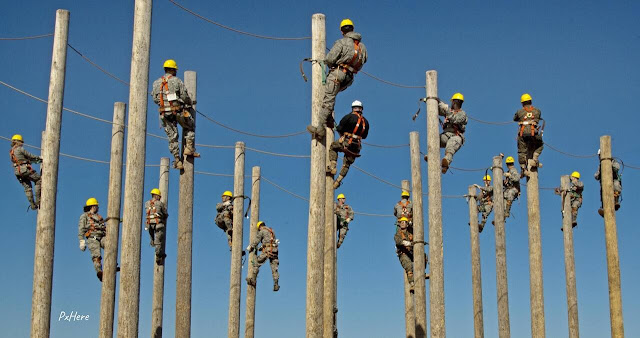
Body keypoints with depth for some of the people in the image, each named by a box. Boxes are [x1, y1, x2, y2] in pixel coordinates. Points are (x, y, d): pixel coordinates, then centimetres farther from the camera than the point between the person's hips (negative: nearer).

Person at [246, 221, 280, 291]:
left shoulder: (262, 231, 4)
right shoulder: (271, 231, 25)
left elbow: (256, 240, 5)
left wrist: (250, 247, 22)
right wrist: (261, 247, 42)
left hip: (267, 250, -6)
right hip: (274, 251, 6)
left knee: (256, 264, 3)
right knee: (274, 268, 5)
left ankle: (252, 279, -4)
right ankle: (276, 285, 0)